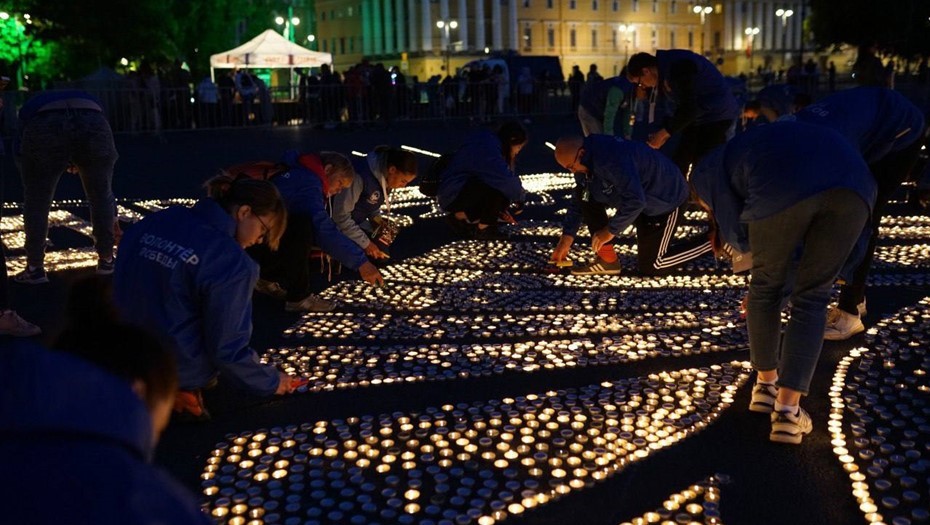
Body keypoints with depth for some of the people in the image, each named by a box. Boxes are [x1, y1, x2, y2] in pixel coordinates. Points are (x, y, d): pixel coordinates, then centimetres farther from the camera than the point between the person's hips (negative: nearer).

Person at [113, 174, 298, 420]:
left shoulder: (156, 221, -1)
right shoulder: (231, 263, -22)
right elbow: (227, 349, -17)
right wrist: (271, 381, 0)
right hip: (177, 371, -7)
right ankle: (181, 389, 5)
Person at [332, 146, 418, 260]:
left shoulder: (385, 178, -5)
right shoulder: (360, 176, -32)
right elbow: (341, 215, -27)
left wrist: (378, 222, -9)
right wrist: (365, 243, -22)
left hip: (357, 224, 8)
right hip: (339, 227, -8)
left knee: (381, 253, -1)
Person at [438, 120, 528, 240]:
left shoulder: (490, 142, 10)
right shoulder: (488, 149, -22)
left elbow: (503, 175, 13)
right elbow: (506, 180, -28)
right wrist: (520, 196, -12)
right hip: (453, 194, -11)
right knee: (499, 188, -26)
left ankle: (460, 216, 9)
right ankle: (483, 229, -9)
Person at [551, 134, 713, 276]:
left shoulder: (611, 159, -36)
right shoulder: (587, 160, -6)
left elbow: (635, 201, -38)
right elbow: (578, 200, 3)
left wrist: (610, 230, -27)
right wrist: (567, 237, -1)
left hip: (668, 200, -9)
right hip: (642, 199, 9)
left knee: (650, 267, -2)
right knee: (587, 197, -6)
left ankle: (712, 241, 7)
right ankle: (607, 260, 0)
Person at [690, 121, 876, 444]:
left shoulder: (706, 172, 30)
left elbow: (739, 235, 19)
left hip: (786, 188, -5)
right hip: (854, 186, 5)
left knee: (765, 285, 22)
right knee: (811, 300, 18)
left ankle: (766, 383, 36)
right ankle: (788, 410, 11)